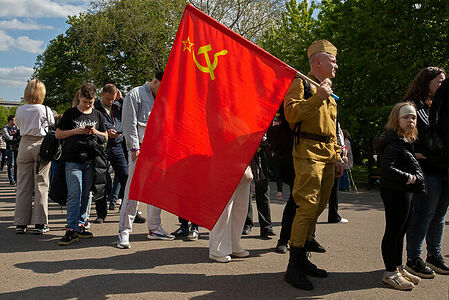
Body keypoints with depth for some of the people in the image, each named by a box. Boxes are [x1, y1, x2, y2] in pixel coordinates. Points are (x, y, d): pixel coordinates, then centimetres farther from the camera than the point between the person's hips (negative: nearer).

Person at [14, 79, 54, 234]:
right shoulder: (45, 110, -6)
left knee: (23, 186, 8)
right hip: (41, 145, -3)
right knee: (41, 185, 2)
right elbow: (53, 128, 3)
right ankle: (39, 223, 2)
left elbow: (20, 125, 14)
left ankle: (21, 223, 11)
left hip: (25, 144, 3)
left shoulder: (20, 110, 2)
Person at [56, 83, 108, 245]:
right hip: (73, 160, -3)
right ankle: (72, 230, -9)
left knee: (85, 194, 7)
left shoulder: (97, 115, 13)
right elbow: (58, 134, 5)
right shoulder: (70, 113, 5)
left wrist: (95, 132, -3)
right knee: (74, 194, -10)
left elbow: (105, 136, 17)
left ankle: (80, 225, 16)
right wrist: (76, 131, -9)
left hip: (90, 160, 3)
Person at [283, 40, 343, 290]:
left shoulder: (329, 91, 24)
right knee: (308, 207, -12)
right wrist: (317, 98, -23)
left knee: (318, 208, 10)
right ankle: (294, 267, -5)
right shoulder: (301, 83, -2)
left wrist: (337, 157, 20)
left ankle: (302, 259, 21)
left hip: (327, 156, 9)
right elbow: (291, 114, -18)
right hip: (308, 153, -9)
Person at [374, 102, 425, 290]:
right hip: (395, 192, -10)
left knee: (400, 232, 16)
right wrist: (408, 178, -17)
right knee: (393, 231, -3)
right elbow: (388, 169, -25)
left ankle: (398, 268, 27)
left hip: (405, 192, 10)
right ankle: (390, 273, 5)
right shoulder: (393, 143, -16)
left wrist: (415, 180, 8)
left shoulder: (406, 142, 16)